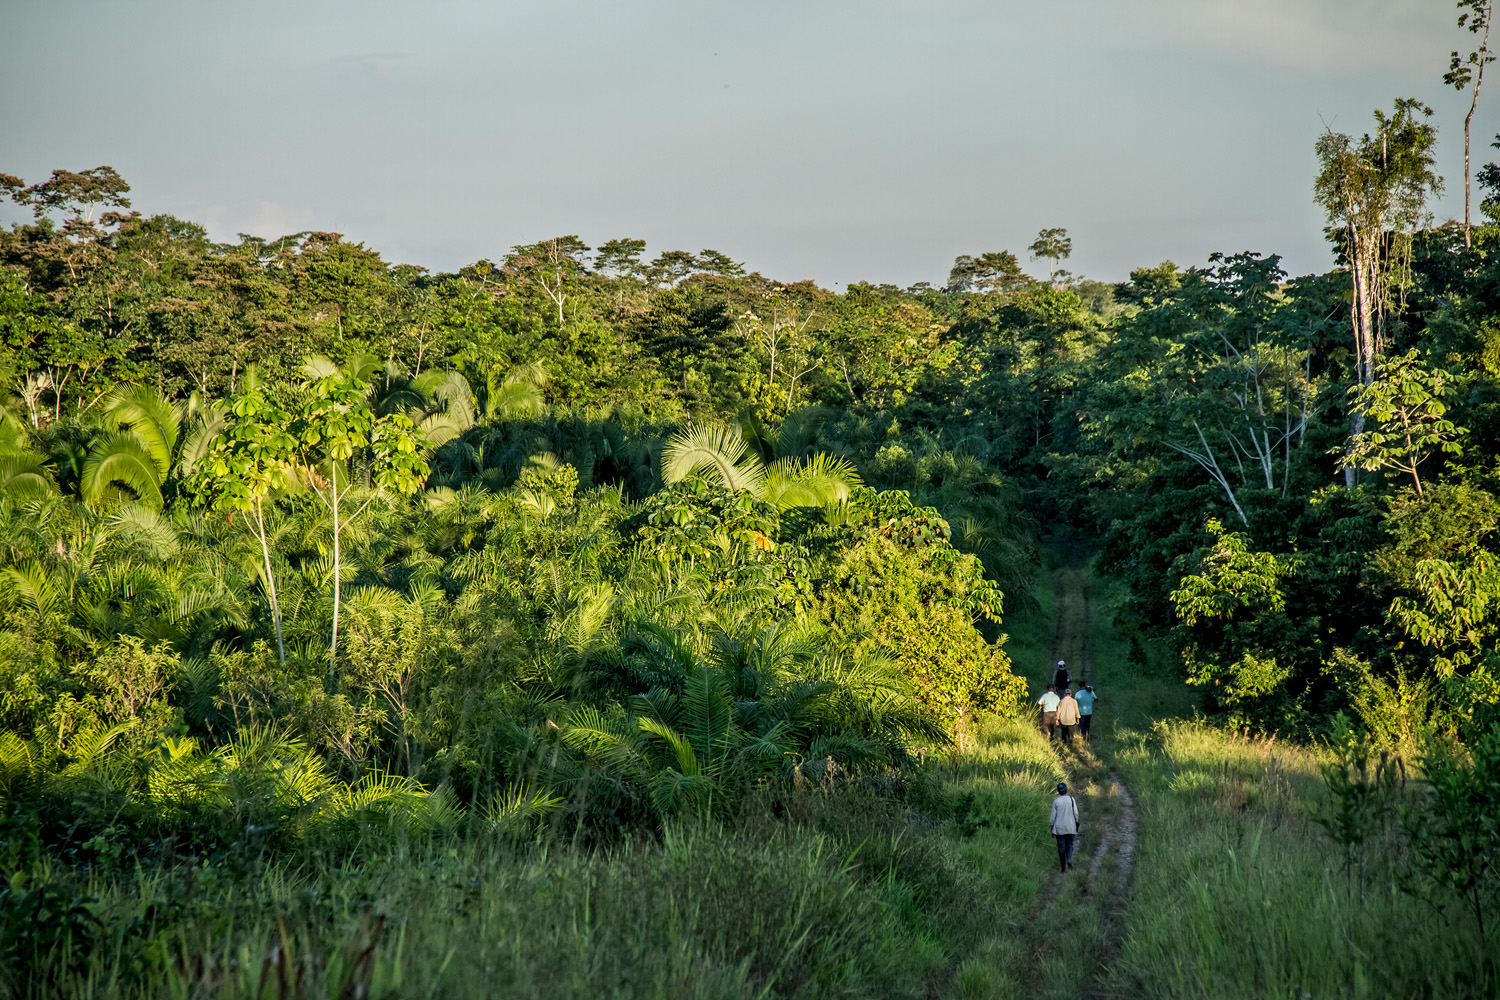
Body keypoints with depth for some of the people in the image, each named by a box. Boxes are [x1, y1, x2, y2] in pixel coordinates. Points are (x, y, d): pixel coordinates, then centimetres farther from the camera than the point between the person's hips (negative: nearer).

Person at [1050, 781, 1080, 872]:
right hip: (1070, 827, 1)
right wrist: (1076, 824, 8)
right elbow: (1076, 813, -6)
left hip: (1059, 828, -1)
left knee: (1061, 847, 7)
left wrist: (1052, 829, 4)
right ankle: (1069, 858, -12)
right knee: (1069, 845, 15)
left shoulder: (1055, 801, -7)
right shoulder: (1071, 799, -5)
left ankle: (1063, 867, 7)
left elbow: (1053, 816, -4)